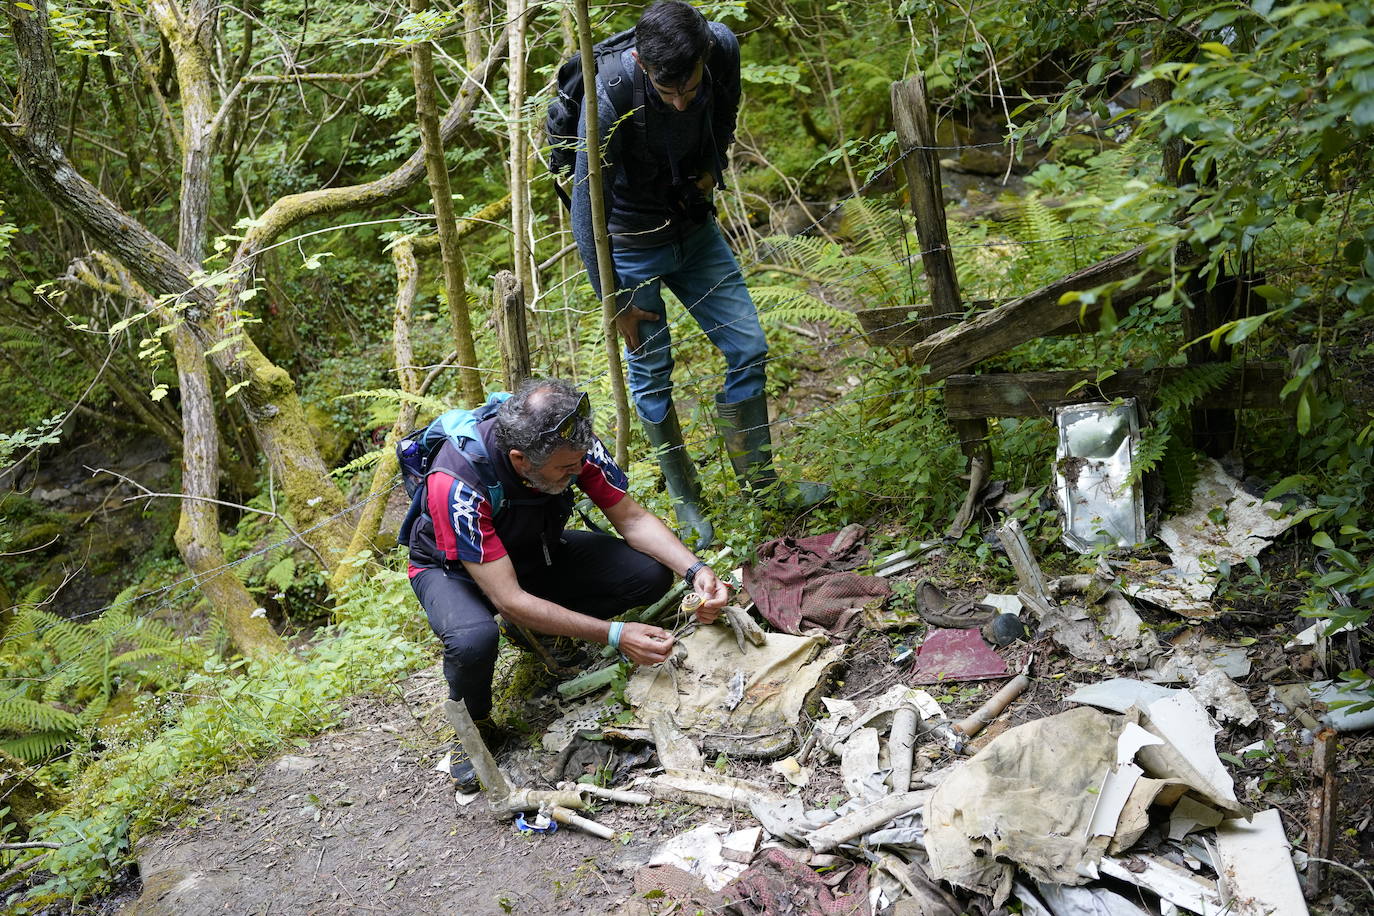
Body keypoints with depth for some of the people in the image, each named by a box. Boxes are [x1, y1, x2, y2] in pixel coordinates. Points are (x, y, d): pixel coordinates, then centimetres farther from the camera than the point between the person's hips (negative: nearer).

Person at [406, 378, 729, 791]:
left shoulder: (572, 445, -26)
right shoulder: (457, 485, -39)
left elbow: (633, 519, -13)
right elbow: (509, 601, -37)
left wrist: (695, 570, -30)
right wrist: (614, 635, -38)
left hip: (538, 552, 5)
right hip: (454, 568, -4)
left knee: (651, 573, -17)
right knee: (474, 640, -39)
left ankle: (542, 629, 7)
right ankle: (471, 724, -4)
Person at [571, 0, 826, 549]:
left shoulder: (722, 48, -19)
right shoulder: (611, 99, -33)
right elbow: (587, 213, -24)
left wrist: (714, 166, 0)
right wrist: (616, 304, -17)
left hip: (696, 230, 5)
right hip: (632, 247, -5)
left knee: (748, 350, 5)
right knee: (653, 376, 4)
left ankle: (758, 482, 21)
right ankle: (685, 501, 23)